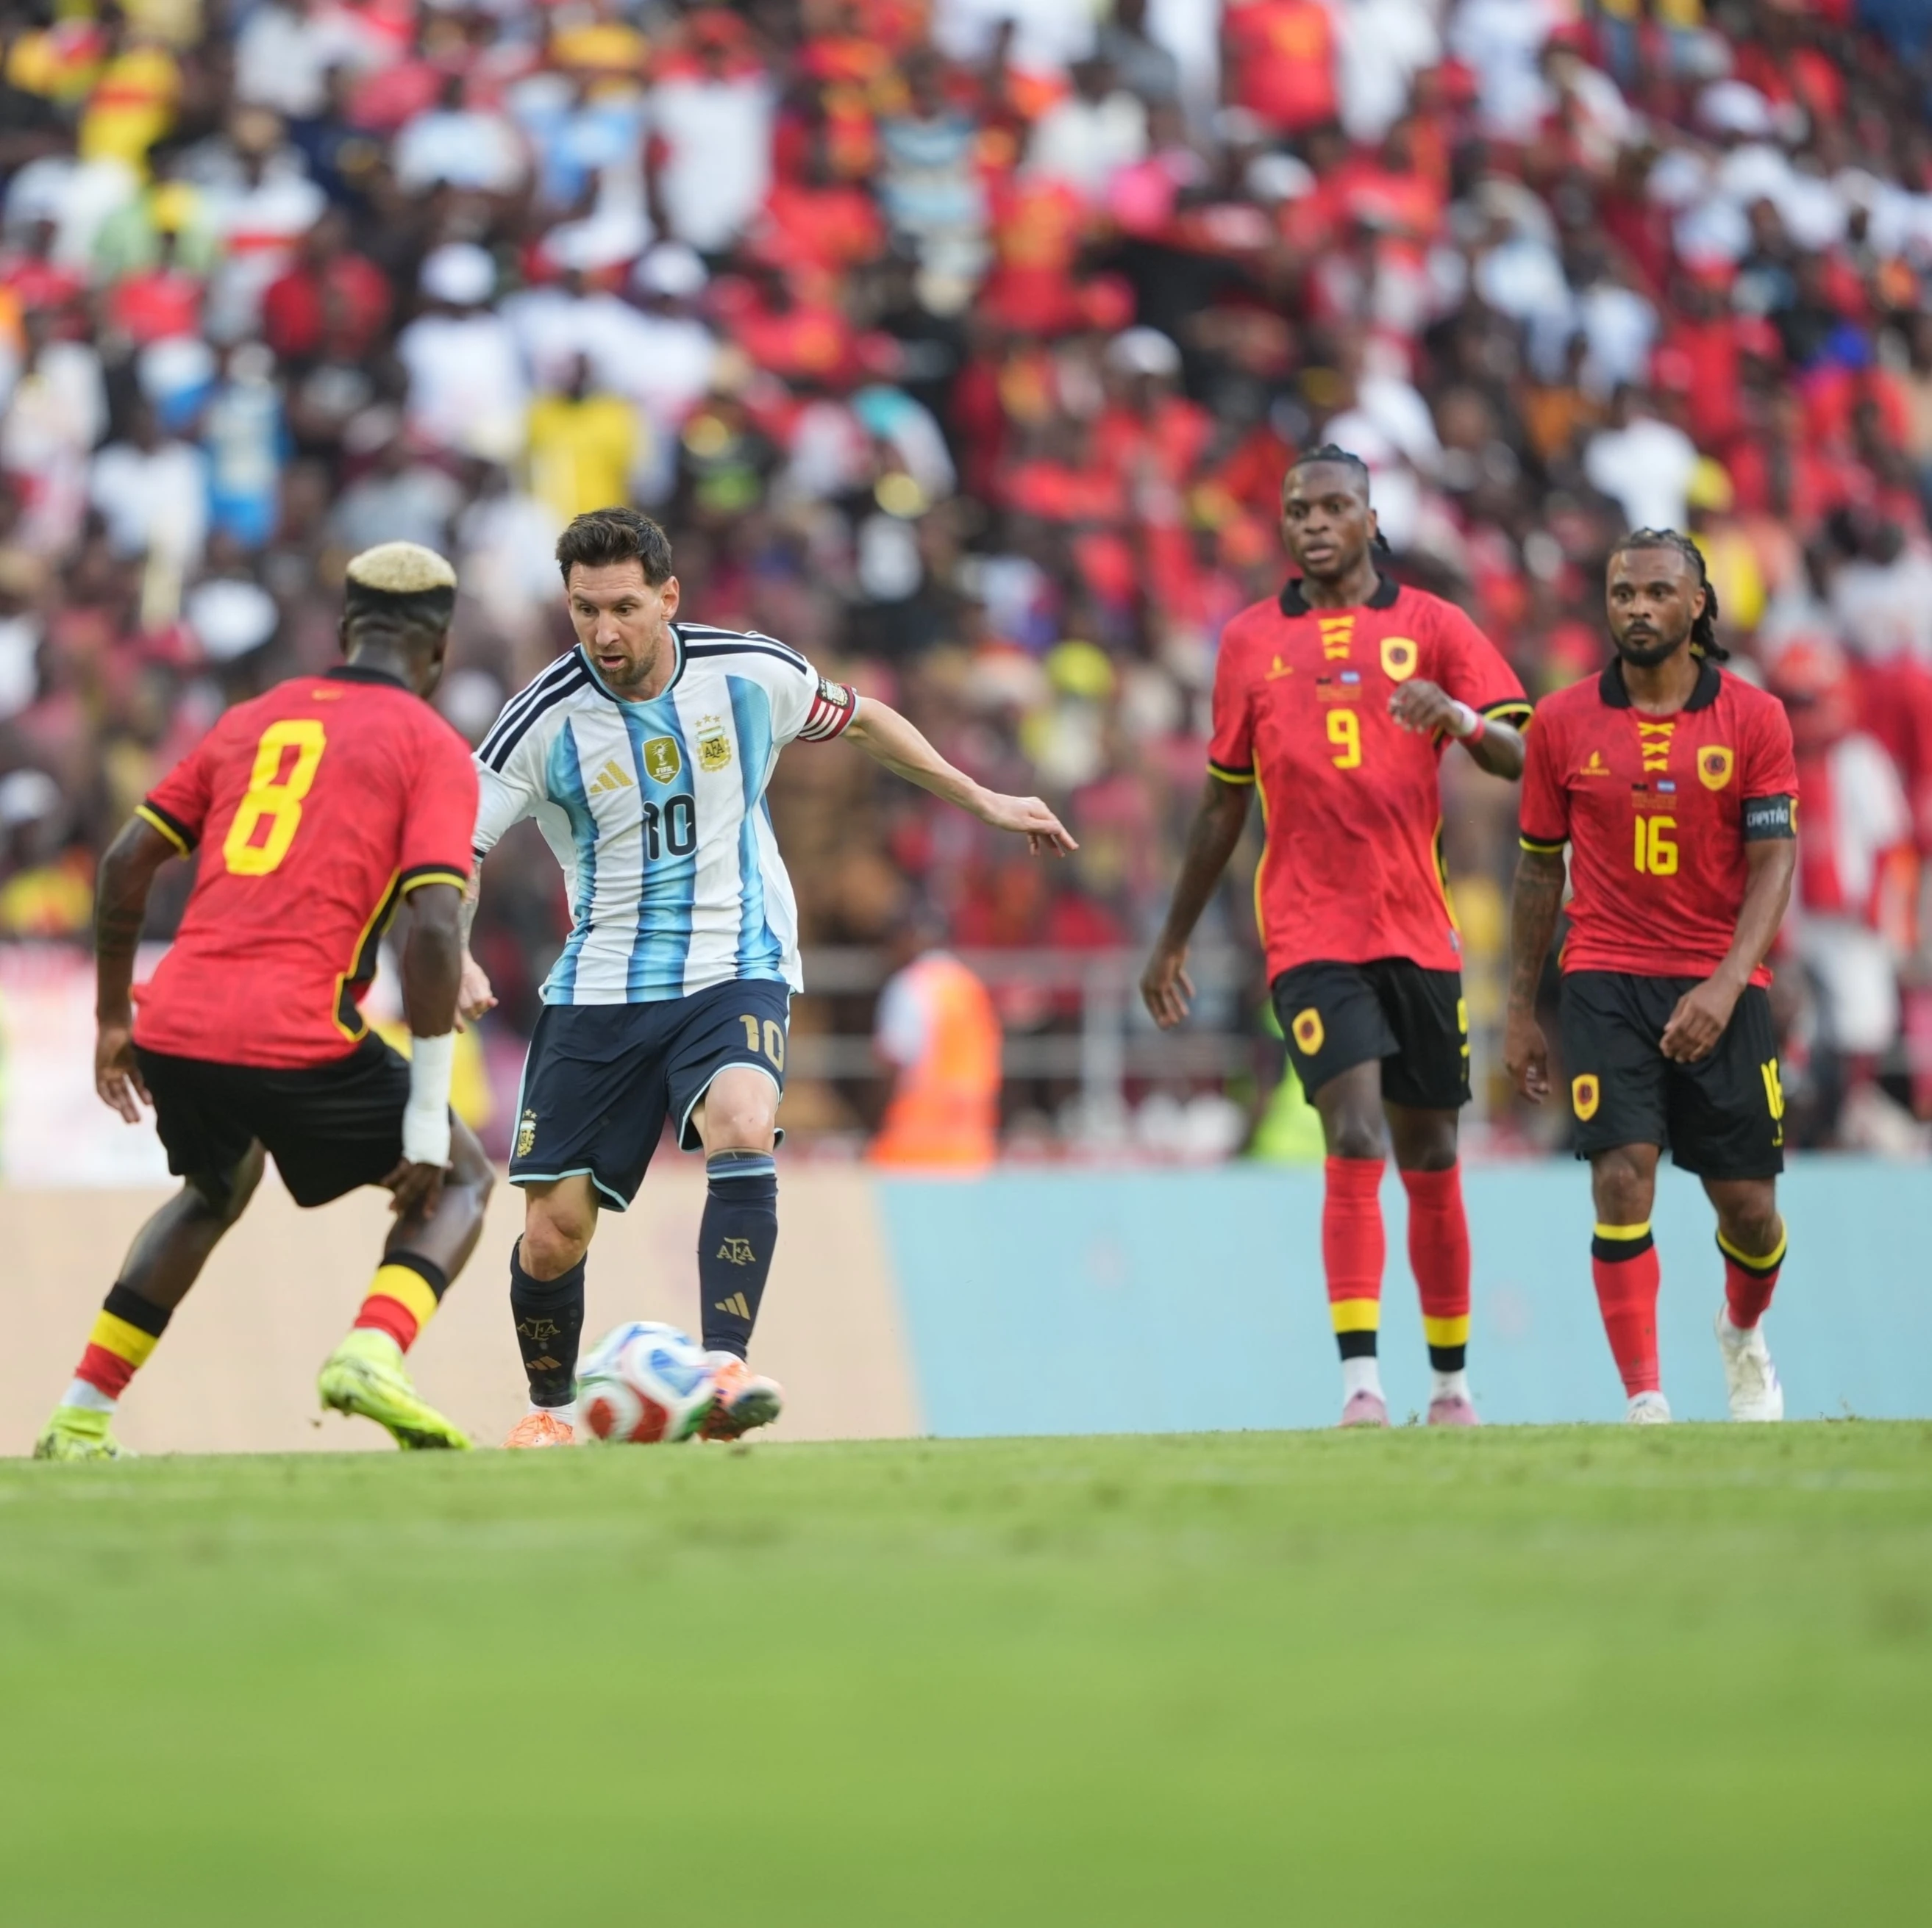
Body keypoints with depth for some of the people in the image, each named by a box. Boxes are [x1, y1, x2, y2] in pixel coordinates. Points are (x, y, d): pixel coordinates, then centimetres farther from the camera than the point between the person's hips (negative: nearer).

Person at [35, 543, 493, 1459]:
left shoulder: (251, 720, 19)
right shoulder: (432, 749, 3)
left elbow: (126, 861, 16)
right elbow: (434, 926, -9)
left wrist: (113, 1020, 25)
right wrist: (427, 1116, -8)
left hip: (173, 1030, 5)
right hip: (297, 1035, -5)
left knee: (217, 1186, 35)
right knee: (458, 1177, 17)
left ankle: (80, 1419, 27)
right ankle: (373, 1354, -10)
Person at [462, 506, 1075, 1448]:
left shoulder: (751, 673, -7)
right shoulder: (547, 719, -12)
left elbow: (861, 721, 14)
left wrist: (983, 800, 20)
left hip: (735, 970, 0)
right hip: (602, 982, 0)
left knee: (742, 1128, -32)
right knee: (553, 1229, -2)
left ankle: (723, 1368, -31)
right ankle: (550, 1407, 25)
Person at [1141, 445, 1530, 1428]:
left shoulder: (1431, 626, 6)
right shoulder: (1250, 640, 10)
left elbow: (1524, 755, -2)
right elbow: (1223, 804, 17)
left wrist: (1460, 718, -24)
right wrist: (1173, 940, 19)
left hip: (1419, 931, 1)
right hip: (1310, 932, -1)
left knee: (1429, 1156, 8)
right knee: (1354, 1141, -17)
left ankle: (1450, 1381, 21)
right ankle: (1360, 1378, -21)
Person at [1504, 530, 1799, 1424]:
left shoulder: (1753, 719, -1)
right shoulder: (1563, 723, 3)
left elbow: (1774, 860, -5)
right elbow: (1539, 868, 10)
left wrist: (1726, 985, -18)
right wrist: (1520, 1012, 10)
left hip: (1720, 989, 0)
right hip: (1606, 978, 0)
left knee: (1748, 1206, 4)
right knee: (1623, 1178, -17)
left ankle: (1744, 1333, 37)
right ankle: (1645, 1403, -14)